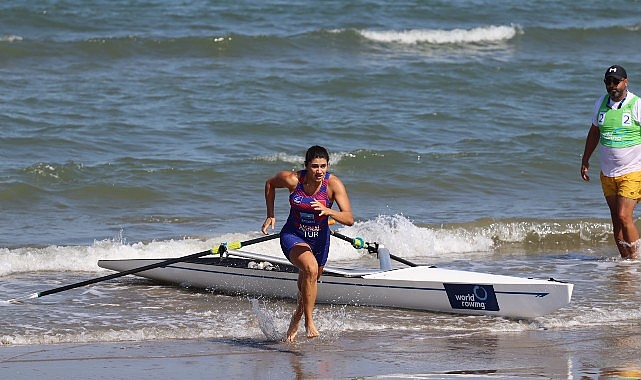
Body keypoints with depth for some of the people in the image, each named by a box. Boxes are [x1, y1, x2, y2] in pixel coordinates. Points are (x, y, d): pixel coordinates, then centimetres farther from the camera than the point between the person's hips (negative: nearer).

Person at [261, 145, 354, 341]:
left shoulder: (333, 184, -20)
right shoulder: (292, 179, -18)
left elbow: (349, 219, -26)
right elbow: (270, 184, 5)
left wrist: (327, 211, -44)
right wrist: (270, 215, 3)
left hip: (319, 239, 2)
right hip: (293, 236, -2)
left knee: (307, 287, 20)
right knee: (311, 268, -33)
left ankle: (295, 322, 51)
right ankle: (309, 322, -24)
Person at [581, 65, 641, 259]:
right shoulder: (601, 103, 7)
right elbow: (594, 132, 20)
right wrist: (585, 160, 21)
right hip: (607, 173, 5)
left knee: (624, 216, -16)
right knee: (616, 220, 7)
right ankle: (625, 260, 14)